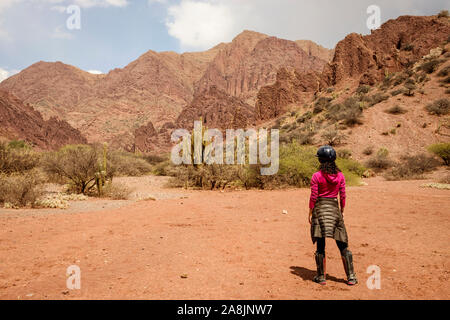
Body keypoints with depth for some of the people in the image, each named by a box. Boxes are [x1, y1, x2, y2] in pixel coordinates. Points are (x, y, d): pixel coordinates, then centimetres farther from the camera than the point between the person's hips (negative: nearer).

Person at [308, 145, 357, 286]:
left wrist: (310, 213, 2)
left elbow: (313, 197, -7)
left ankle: (321, 277, 12)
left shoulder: (316, 176, -8)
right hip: (334, 208, 3)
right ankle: (351, 277, 15)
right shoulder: (340, 175, 2)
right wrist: (342, 212, 15)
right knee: (343, 245, 11)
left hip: (320, 208, -3)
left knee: (320, 245, 5)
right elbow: (342, 196, 5)